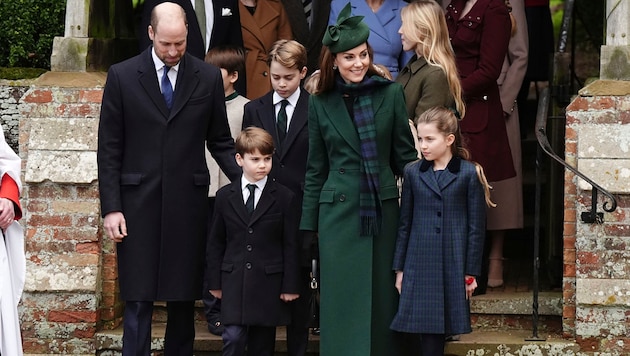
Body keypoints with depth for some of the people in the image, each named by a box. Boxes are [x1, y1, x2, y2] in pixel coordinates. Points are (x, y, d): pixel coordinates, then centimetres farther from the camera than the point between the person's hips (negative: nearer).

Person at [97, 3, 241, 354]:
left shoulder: (208, 78, 5)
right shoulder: (122, 76, 1)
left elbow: (221, 142, 10)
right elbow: (109, 149, 1)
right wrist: (111, 207, -4)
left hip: (188, 203, 2)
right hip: (139, 203, -1)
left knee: (184, 298, 7)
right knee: (139, 299, -1)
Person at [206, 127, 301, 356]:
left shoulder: (284, 197, 1)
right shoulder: (225, 196, 6)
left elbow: (291, 245, 1)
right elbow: (215, 242, 9)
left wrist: (290, 285, -3)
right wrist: (215, 282, 6)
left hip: (269, 284, -1)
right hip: (234, 282, 1)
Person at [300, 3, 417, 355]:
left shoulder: (390, 93, 1)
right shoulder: (321, 103, 4)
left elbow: (404, 155, 4)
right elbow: (316, 170, 10)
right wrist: (307, 226, 8)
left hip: (383, 210, 0)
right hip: (338, 213, 0)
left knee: (382, 297, 5)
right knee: (342, 301, 2)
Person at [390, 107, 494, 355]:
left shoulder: (469, 174, -1)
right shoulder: (413, 173, 6)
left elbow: (476, 227, 0)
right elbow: (405, 224, 9)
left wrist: (471, 272, -2)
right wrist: (400, 268, 7)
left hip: (453, 265, -2)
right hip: (419, 265, 2)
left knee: (439, 329, 0)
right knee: (428, 333, -1)